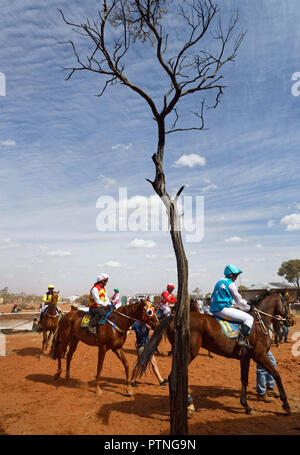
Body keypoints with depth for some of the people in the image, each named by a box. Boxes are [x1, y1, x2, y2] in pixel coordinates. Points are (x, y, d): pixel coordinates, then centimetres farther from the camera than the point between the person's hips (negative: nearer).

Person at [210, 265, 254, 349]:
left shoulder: (220, 282, 21)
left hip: (214, 310, 10)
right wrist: (249, 307, 16)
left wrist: (245, 303, 30)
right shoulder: (231, 284, -5)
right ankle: (242, 339, -22)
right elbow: (239, 301, -1)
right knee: (249, 318, -9)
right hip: (223, 309, -10)